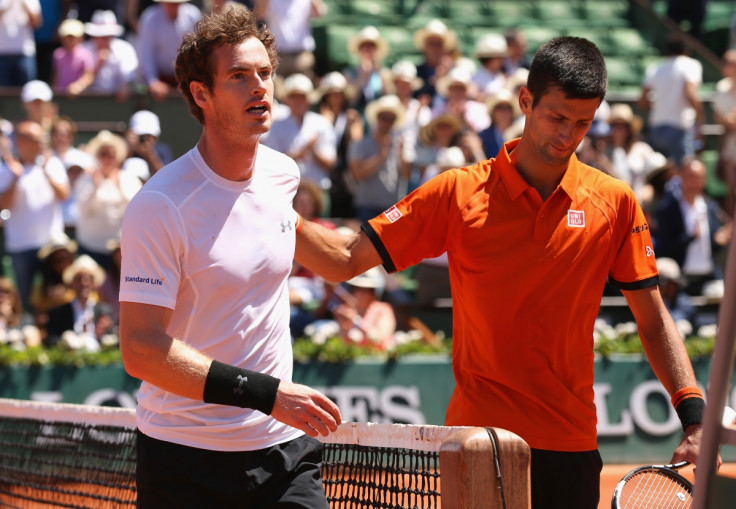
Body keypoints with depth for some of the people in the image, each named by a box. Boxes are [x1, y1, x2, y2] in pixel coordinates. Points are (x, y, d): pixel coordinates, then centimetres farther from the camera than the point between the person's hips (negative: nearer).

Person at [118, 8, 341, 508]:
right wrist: (265, 393, -25)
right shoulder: (161, 205, -15)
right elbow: (141, 348, -21)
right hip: (185, 455, -4)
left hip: (284, 447, 5)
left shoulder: (283, 173, 4)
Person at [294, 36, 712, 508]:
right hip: (478, 436, -1)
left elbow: (654, 321, 8)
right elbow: (344, 261, -1)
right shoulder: (458, 194, 0)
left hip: (571, 449, 2)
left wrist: (695, 417, -3)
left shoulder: (615, 201, 4)